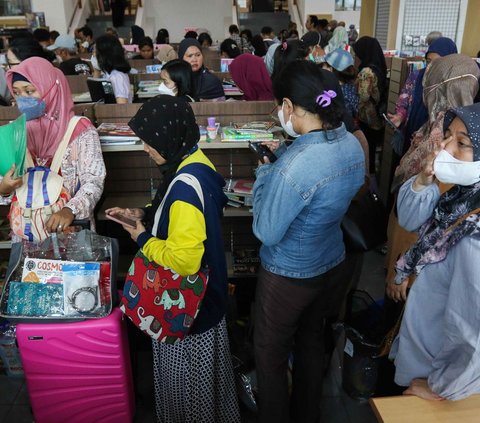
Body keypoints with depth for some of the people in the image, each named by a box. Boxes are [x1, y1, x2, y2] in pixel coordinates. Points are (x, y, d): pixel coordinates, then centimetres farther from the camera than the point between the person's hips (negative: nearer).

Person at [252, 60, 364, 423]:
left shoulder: (293, 167, -34)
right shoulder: (353, 145, -8)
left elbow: (267, 232, -23)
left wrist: (264, 173, -13)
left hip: (289, 275, -8)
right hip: (332, 264, 8)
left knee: (270, 355, 17)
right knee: (312, 342, 28)